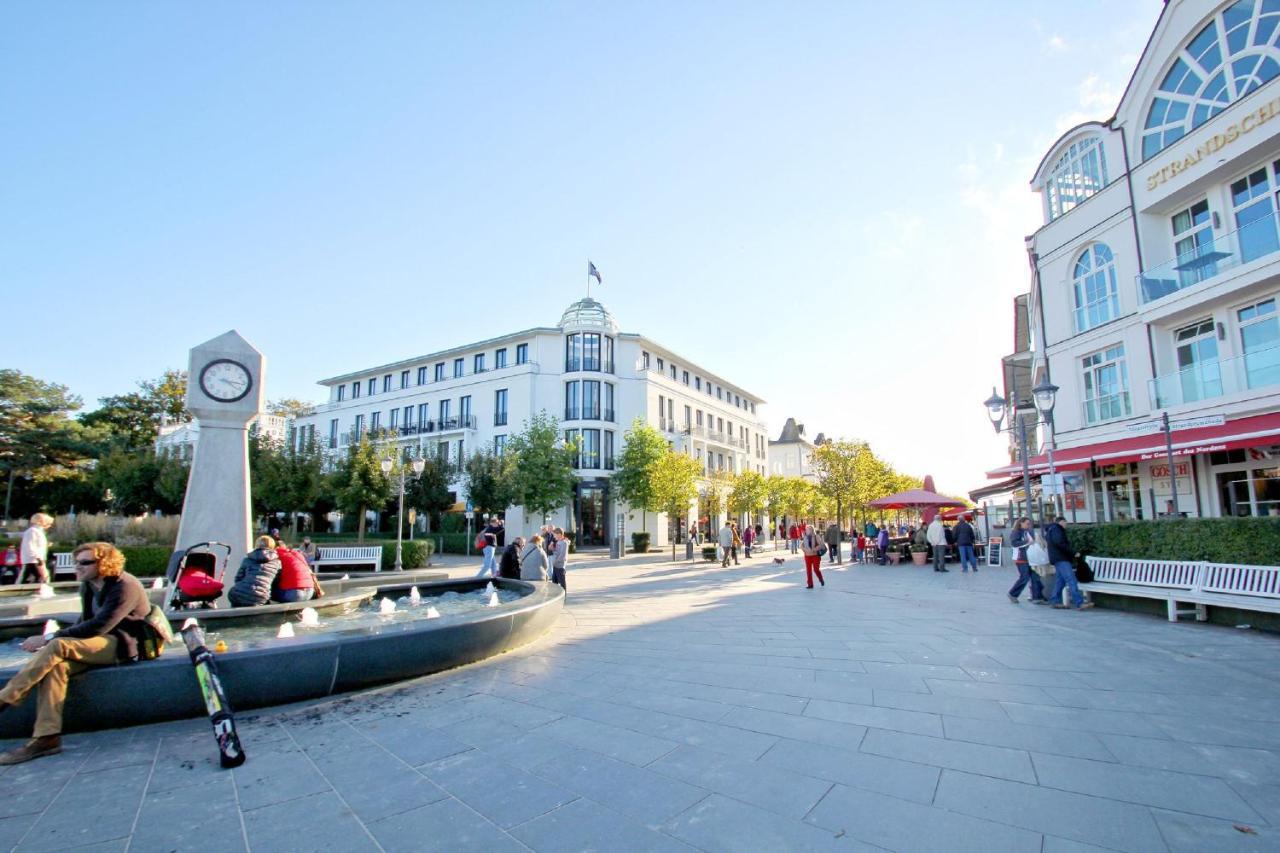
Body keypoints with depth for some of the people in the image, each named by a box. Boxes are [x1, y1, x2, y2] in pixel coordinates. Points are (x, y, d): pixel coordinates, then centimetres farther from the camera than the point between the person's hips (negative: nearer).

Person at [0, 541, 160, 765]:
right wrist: (54, 638, -2)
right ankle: (46, 737, -21)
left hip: (125, 645, -8)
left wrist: (50, 637, -20)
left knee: (59, 646, -25)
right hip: (105, 643, 8)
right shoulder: (88, 586, 12)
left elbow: (99, 626, -23)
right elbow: (86, 621, 15)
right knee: (56, 665, -19)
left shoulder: (125, 586, -17)